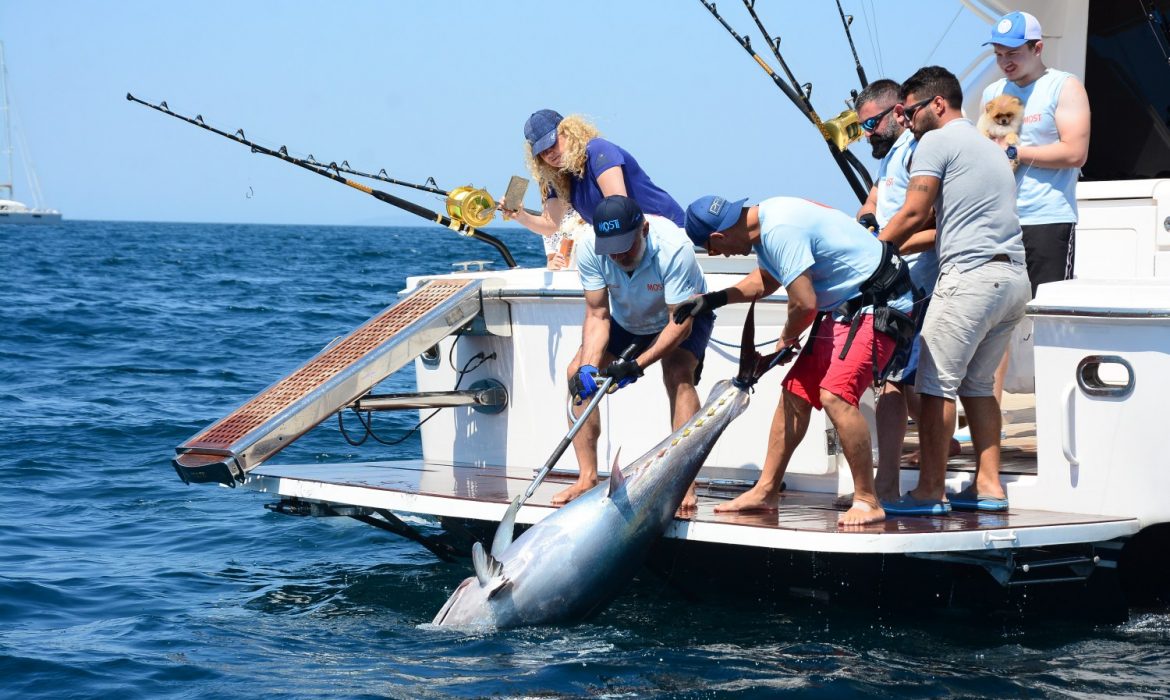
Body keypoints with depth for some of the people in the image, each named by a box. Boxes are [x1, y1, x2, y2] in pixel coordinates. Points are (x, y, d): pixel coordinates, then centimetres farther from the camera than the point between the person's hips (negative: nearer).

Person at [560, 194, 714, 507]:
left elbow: (681, 322, -35)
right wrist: (589, 366, -36)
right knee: (577, 372, -11)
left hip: (681, 317, -4)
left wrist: (638, 364, -44)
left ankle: (685, 484, -30)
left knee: (678, 374, -30)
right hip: (626, 320, 4)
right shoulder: (589, 249, -28)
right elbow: (597, 315, -20)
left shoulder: (674, 247, -39)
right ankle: (587, 478, -6)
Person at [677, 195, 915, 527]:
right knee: (794, 394, 11)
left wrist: (787, 338, -4)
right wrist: (713, 299, 18)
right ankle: (765, 491, 20)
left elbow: (805, 303, -25)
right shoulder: (764, 220, 7)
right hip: (843, 308, 11)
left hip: (877, 307, -11)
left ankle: (867, 501, -16)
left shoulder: (780, 232, -26)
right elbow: (766, 280, 27)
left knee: (835, 395, -24)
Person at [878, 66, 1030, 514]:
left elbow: (913, 215, -6)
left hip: (971, 276, -9)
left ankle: (931, 491, -7)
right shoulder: (991, 148, 26)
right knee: (977, 385, 15)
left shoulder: (937, 141, -1)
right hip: (1014, 278, 9)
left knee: (936, 384, -6)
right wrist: (896, 246, 27)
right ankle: (988, 485, 11)